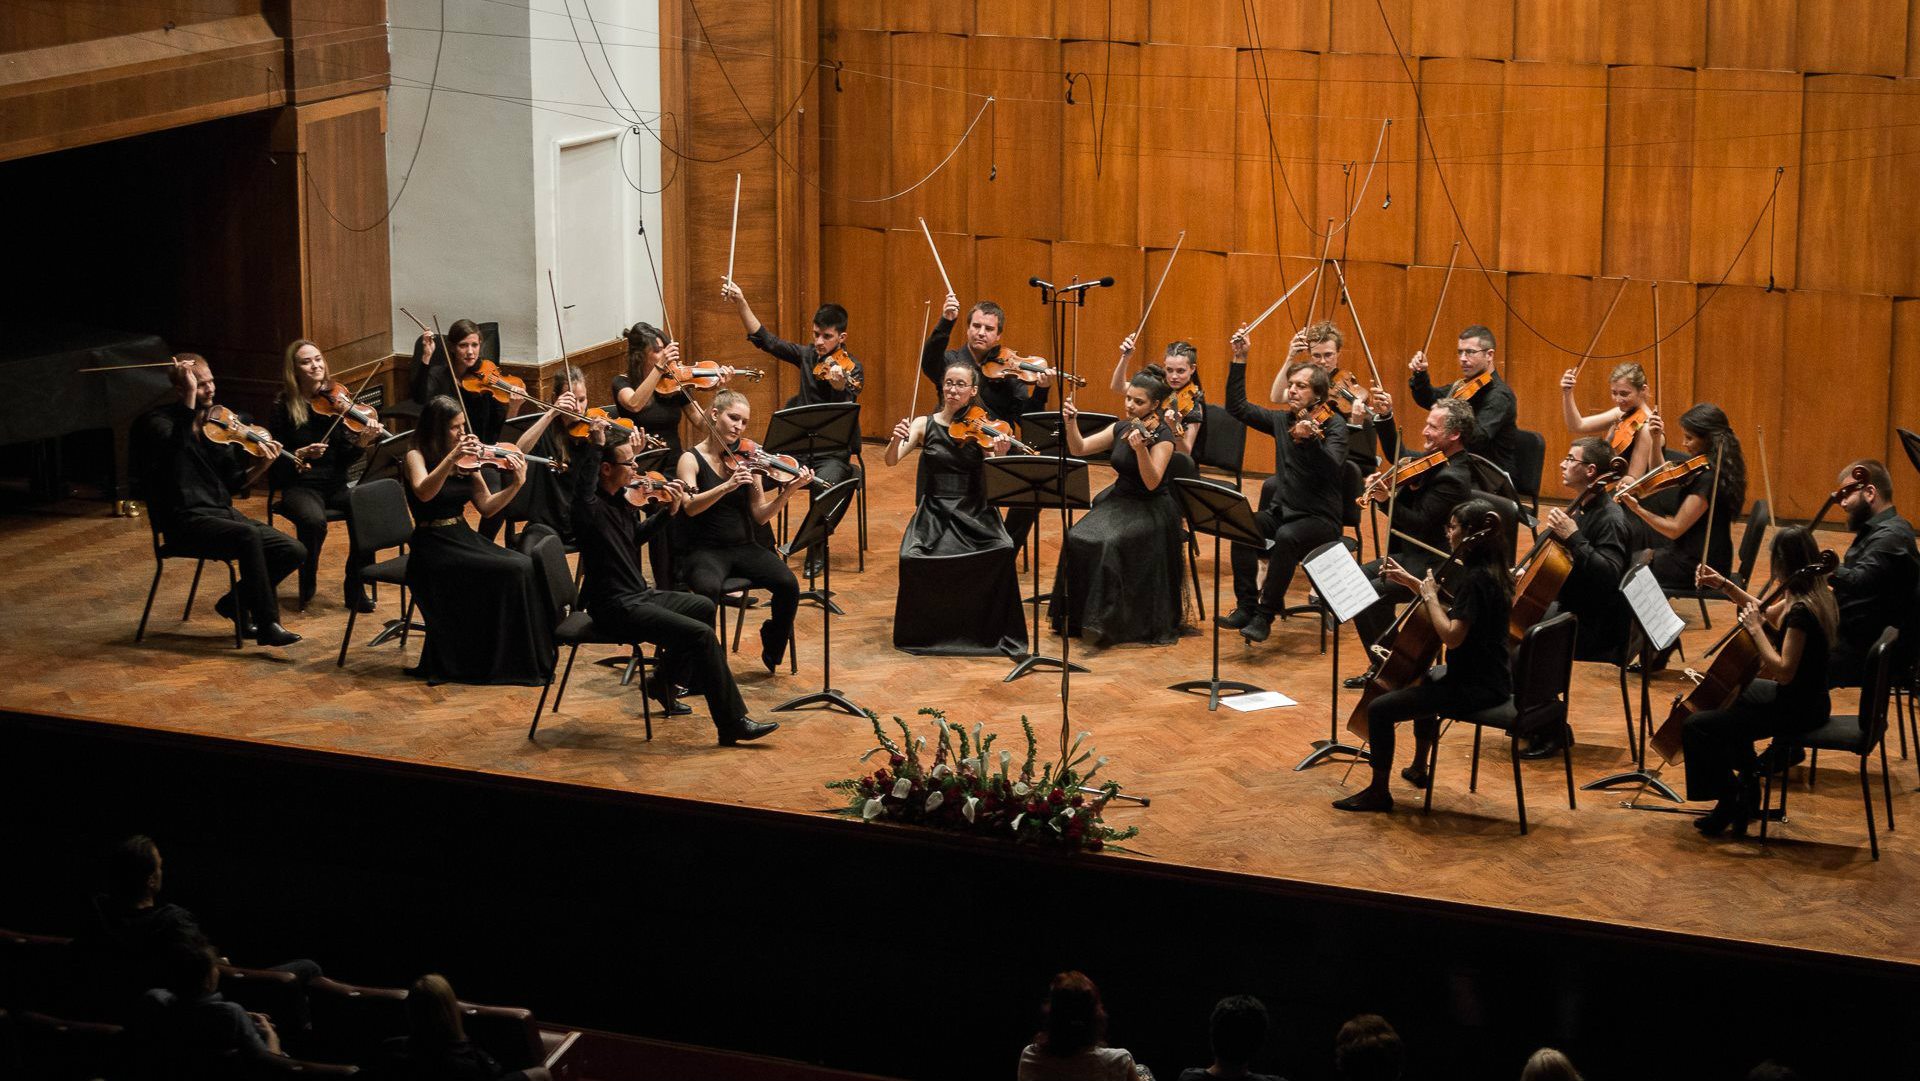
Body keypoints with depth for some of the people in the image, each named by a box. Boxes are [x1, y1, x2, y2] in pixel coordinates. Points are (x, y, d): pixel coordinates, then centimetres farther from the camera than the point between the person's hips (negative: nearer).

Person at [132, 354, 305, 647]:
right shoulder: (159, 421, -5)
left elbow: (234, 482, 15)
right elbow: (175, 445, -30)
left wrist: (262, 465, -5)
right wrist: (190, 397, -30)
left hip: (223, 514, 7)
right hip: (187, 520, -7)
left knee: (294, 551, -8)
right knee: (247, 535, -34)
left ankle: (236, 602, 12)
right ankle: (267, 625, -30)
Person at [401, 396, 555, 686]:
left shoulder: (466, 463, 10)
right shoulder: (417, 456, -6)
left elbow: (486, 507, 11)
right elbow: (423, 493, -27)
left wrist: (516, 484, -5)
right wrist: (451, 458, -37)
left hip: (463, 539, 6)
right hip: (433, 547, -6)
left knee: (527, 568, -18)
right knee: (513, 571, -25)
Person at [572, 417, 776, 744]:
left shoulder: (621, 498, 7)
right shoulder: (593, 507, -22)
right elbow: (583, 492, -48)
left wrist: (669, 511, 12)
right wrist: (595, 446, -46)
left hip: (638, 594, 11)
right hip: (616, 607, -11)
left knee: (703, 607, 26)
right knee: (701, 634, -20)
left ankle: (663, 682, 35)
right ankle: (733, 724, -15)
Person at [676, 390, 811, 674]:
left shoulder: (744, 459, 8)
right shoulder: (692, 459, -2)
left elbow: (760, 516, 3)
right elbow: (690, 507, -21)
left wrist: (787, 492, -13)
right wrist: (728, 486, -35)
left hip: (745, 547, 4)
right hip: (705, 551, -4)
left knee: (788, 584, -22)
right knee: (708, 589, -37)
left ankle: (772, 650, 4)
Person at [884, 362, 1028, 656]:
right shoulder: (924, 425, 5)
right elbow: (891, 461, -7)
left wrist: (999, 455, -28)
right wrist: (897, 440, -28)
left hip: (974, 513, 0)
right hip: (935, 513, 0)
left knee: (1002, 551, -30)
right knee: (914, 558, -30)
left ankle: (991, 630, -10)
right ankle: (929, 630, -5)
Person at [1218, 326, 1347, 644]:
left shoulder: (1332, 423, -7)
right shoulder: (1281, 420, 10)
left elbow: (1333, 467, -23)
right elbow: (1237, 407, 11)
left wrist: (1310, 437, -40)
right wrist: (1239, 360, 6)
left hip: (1320, 519, -5)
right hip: (1281, 510, 5)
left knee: (1287, 537, -36)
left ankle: (1265, 615, -27)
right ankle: (1246, 606, -20)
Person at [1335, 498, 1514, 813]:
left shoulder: (1474, 579, -23)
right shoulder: (1490, 572, 8)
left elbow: (1451, 636, -30)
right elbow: (1450, 608, 22)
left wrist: (1430, 595, -18)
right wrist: (1411, 582, 16)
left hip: (1476, 687, -11)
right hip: (1490, 678, 11)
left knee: (1379, 709, -12)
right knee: (1423, 681, 40)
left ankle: (1378, 792, 0)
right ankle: (1419, 769, 50)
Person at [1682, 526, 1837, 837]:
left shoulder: (1801, 610, -27)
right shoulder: (1815, 596, 4)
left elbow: (1784, 671, -30)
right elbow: (1769, 614, 23)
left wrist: (1755, 629, -22)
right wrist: (1725, 585, 16)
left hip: (1797, 709, -10)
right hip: (1805, 697, 10)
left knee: (1697, 726, -13)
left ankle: (1730, 800, 3)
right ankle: (1748, 784, 37)